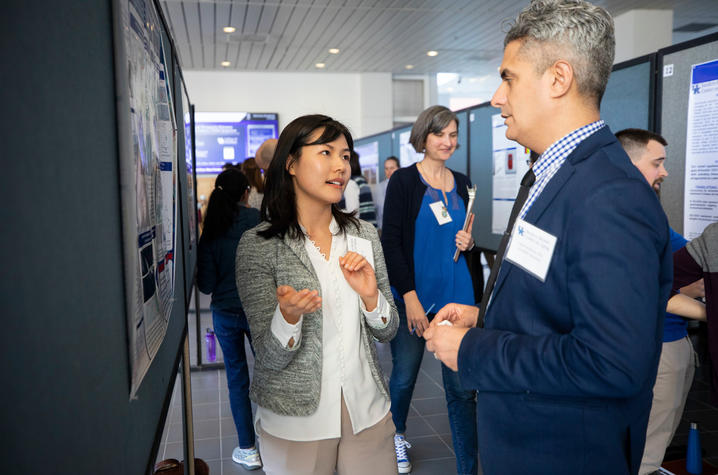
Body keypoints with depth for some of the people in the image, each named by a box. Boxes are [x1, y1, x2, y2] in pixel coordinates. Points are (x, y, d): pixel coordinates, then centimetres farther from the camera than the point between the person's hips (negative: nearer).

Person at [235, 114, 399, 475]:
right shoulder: (258, 245, -12)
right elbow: (269, 358, -13)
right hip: (295, 423, -3)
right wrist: (289, 314, -32)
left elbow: (386, 332, 3)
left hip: (368, 412, 4)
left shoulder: (364, 235, -1)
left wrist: (370, 295, -17)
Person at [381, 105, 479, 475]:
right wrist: (410, 297, -14)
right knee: (404, 375, 12)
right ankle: (396, 434, 41)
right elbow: (391, 242, -9)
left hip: (456, 293, 3)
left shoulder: (462, 184, 10)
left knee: (461, 385, 3)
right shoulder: (404, 180, -4)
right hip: (412, 295, -3)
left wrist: (468, 242, -1)